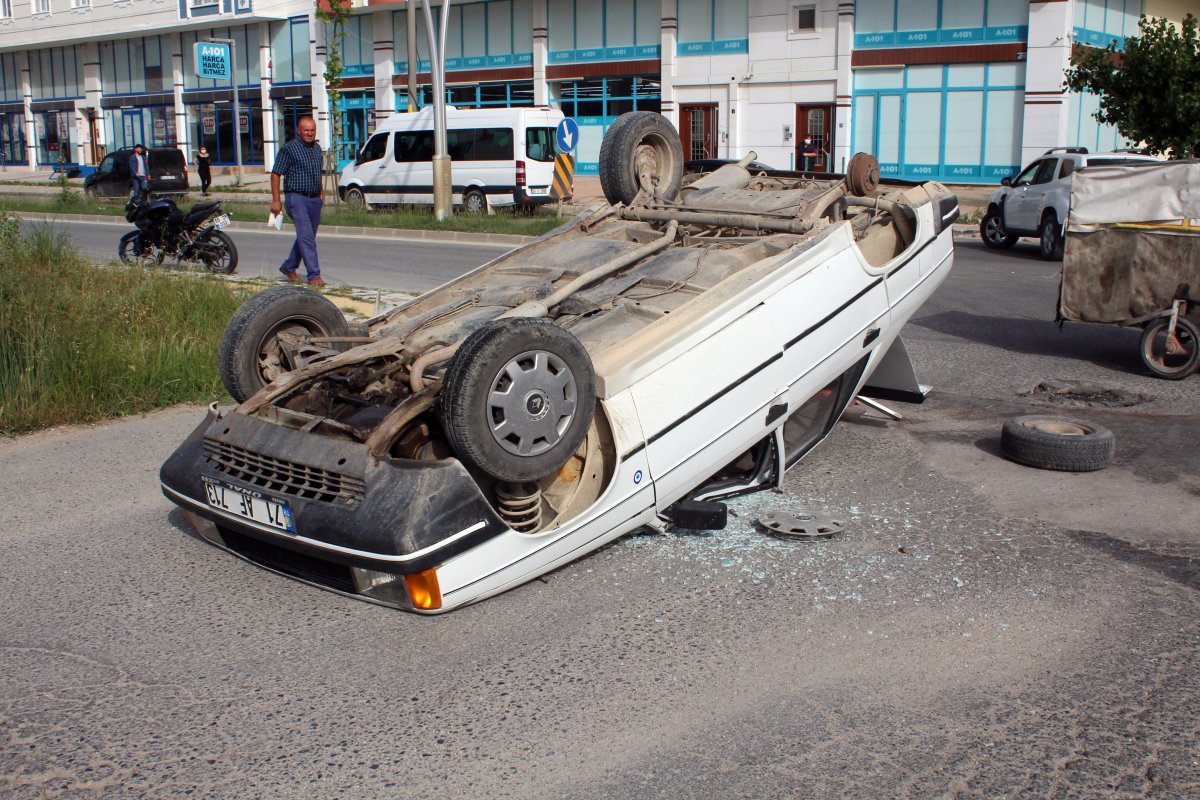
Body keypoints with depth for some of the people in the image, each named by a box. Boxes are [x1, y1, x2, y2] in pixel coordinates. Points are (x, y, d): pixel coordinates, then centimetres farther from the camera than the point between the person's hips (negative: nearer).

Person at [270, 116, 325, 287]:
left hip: (315, 199, 7)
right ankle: (314, 275, -16)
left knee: (306, 237, 13)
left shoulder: (317, 148, 14)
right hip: (297, 198, -7)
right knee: (306, 237, -14)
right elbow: (276, 174, -8)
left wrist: (321, 192, 19)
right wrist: (276, 200, -12)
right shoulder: (289, 149, -7)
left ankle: (288, 267, 29)